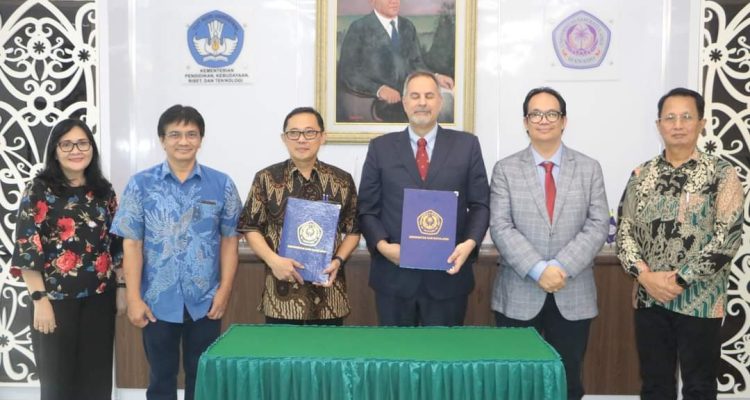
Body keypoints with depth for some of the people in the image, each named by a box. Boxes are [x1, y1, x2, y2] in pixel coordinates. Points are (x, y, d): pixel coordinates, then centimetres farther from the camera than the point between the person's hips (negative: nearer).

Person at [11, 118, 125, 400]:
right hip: (56, 299, -4)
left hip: (99, 298, 4)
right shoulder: (39, 191, -7)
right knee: (58, 377, 8)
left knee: (98, 376, 11)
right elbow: (27, 249, -11)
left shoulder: (104, 191, 6)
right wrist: (40, 300, -15)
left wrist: (121, 288, 7)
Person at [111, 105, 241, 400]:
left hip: (205, 301, 0)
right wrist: (134, 298, -6)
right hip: (157, 301, 0)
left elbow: (229, 241, 2)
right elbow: (132, 244, -2)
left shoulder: (221, 184, 0)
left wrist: (224, 291, -3)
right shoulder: (141, 184, -1)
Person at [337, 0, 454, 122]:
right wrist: (378, 89, -23)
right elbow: (348, 72, -8)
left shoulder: (408, 26, 14)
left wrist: (435, 77, -5)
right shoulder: (359, 28, -2)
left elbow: (416, 63, 17)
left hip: (400, 97, 7)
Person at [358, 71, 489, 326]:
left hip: (448, 274, 0)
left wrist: (470, 242, -13)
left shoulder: (466, 145, 6)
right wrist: (382, 245, -12)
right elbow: (367, 208, 4)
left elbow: (480, 205, 4)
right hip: (394, 274, 0)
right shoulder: (380, 148, 6)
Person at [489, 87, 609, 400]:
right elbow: (500, 228, -7)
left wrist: (561, 266, -16)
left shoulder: (589, 169, 6)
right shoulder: (505, 169, 3)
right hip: (518, 295, -1)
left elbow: (598, 226, -3)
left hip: (573, 295, 1)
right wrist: (537, 270, -18)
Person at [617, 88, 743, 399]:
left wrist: (680, 280, -16)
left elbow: (728, 237, -12)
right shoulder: (642, 175, 6)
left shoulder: (721, 174, -5)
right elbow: (625, 231, 3)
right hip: (649, 297, 3)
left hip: (700, 300, -3)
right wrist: (645, 275, -12)